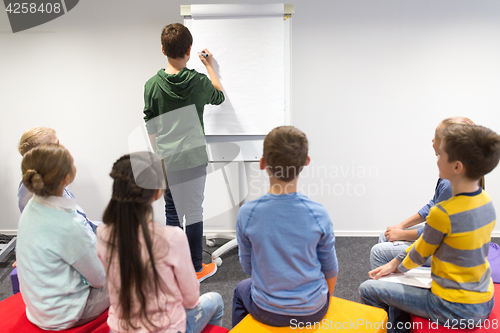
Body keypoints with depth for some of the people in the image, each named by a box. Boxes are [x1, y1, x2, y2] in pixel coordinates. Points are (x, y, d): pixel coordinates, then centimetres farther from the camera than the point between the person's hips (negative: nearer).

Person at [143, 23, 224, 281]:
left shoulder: (152, 85, -3)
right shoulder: (199, 82, -8)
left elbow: (151, 127, 3)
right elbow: (219, 97, 15)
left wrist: (159, 156, 15)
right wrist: (210, 66, 28)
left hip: (166, 159, 3)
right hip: (193, 158, -2)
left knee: (172, 210, 17)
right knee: (194, 213, 7)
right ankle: (195, 268, 18)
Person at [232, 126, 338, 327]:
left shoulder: (247, 213, -20)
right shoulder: (318, 214, -20)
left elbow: (247, 267, -6)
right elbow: (330, 269, -6)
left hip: (267, 312, 0)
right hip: (313, 311, 1)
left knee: (241, 289, 33)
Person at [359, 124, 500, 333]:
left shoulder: (443, 213, -27)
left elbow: (419, 255, -9)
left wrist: (399, 267, 13)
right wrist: (395, 263, 9)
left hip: (454, 310, -8)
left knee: (368, 289, 2)